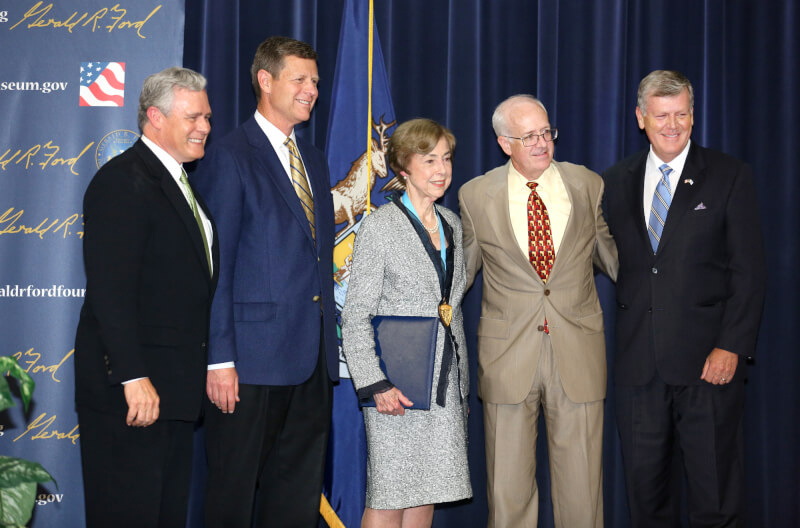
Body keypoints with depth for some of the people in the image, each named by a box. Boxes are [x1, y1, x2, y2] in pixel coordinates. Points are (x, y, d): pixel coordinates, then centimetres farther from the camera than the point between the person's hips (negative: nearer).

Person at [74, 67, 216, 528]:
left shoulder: (181, 183, 18)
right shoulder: (122, 181, -13)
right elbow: (111, 291, -21)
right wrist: (134, 377, -25)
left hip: (174, 386, 9)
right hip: (131, 387, -9)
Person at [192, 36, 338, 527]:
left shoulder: (314, 159, 17)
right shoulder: (228, 157, -6)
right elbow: (214, 266, -10)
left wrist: (328, 342, 13)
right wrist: (219, 358, -15)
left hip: (312, 358, 7)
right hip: (253, 357, -7)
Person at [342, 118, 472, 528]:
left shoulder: (451, 224, 13)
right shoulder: (379, 227, -6)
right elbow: (355, 316, -9)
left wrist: (462, 384, 16)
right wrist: (375, 384, -17)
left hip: (446, 384, 6)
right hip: (398, 386, -6)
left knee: (427, 493, 9)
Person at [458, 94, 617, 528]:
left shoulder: (589, 186, 3)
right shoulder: (476, 196, 1)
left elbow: (613, 257, 15)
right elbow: (460, 270, 12)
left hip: (577, 351, 1)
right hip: (507, 354, 0)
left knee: (581, 487, 5)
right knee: (508, 489, 7)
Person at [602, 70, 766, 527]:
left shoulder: (730, 177, 0)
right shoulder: (617, 182, 10)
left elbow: (749, 271, -4)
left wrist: (732, 347, -12)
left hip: (708, 361, -3)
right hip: (639, 362, 3)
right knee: (644, 484, 11)